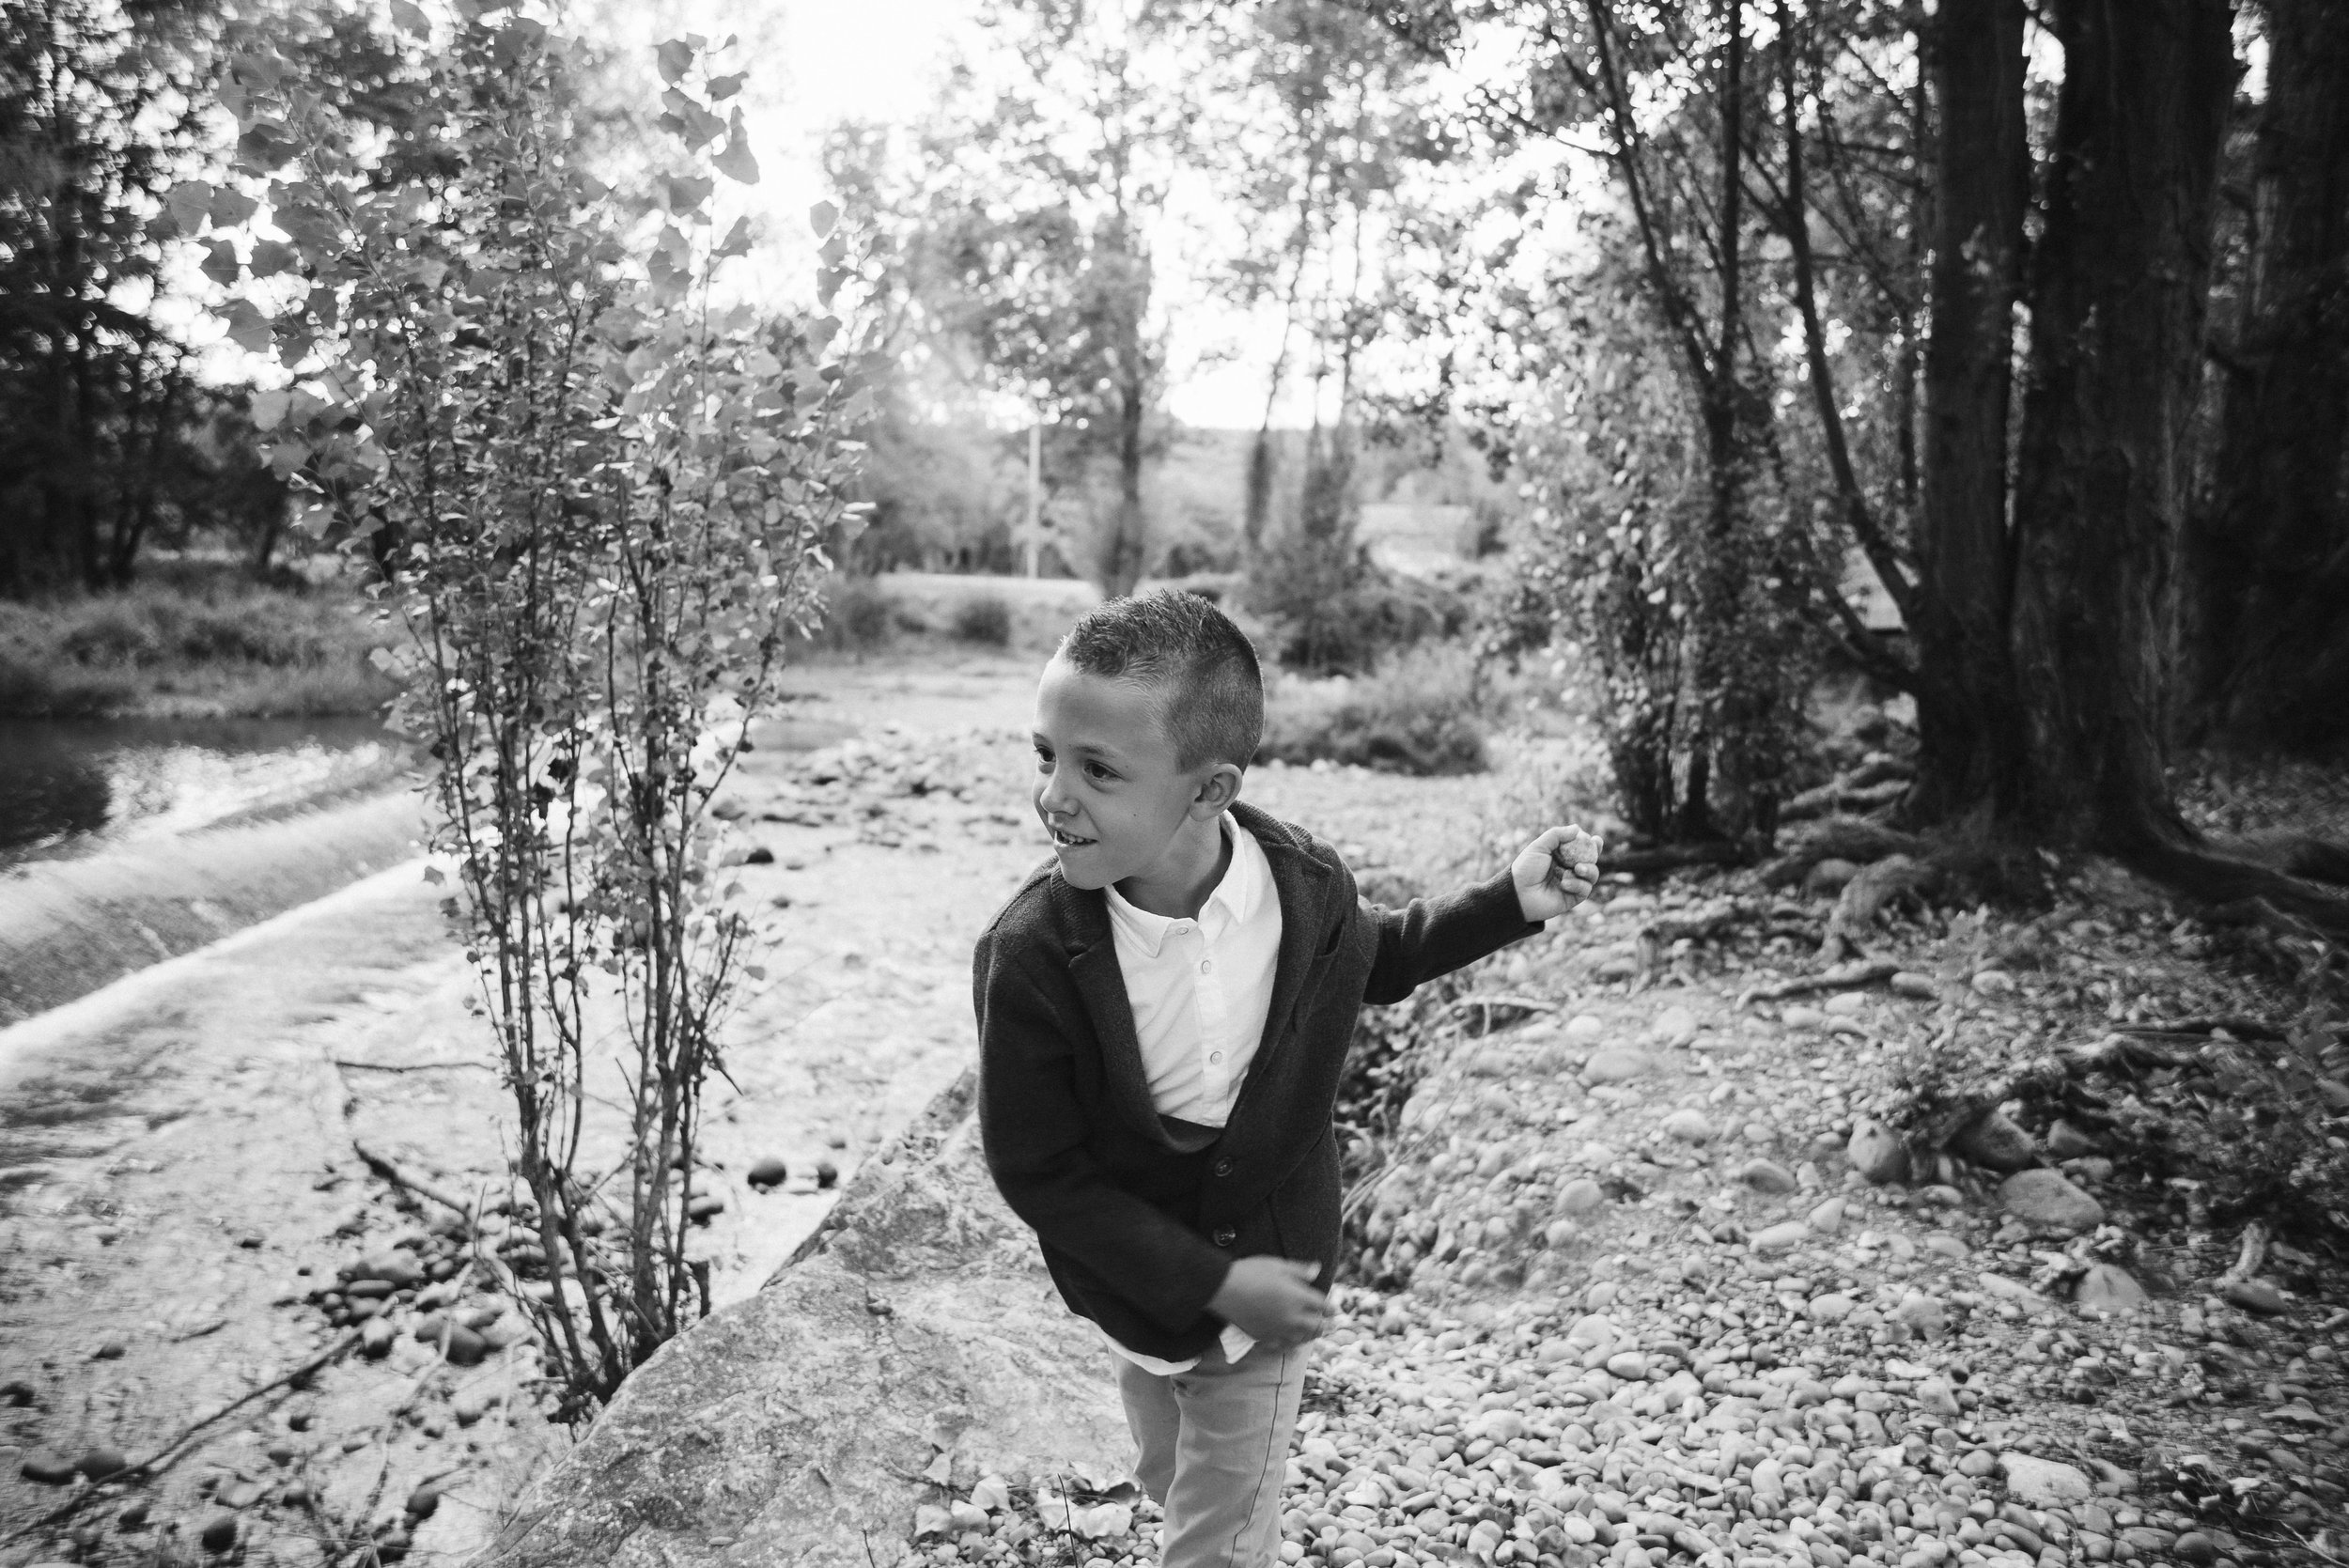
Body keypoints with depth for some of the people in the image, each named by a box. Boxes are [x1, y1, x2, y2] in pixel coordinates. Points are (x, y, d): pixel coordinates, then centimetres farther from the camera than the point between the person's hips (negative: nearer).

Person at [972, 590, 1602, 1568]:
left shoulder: (1306, 884, -20)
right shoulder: (1029, 957, -29)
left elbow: (1372, 960, 5)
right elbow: (1035, 1169, -20)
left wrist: (1511, 902, -6)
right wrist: (1211, 1281, -21)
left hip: (1274, 1272, 0)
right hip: (1141, 1286, 0)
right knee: (1172, 1483, 26)